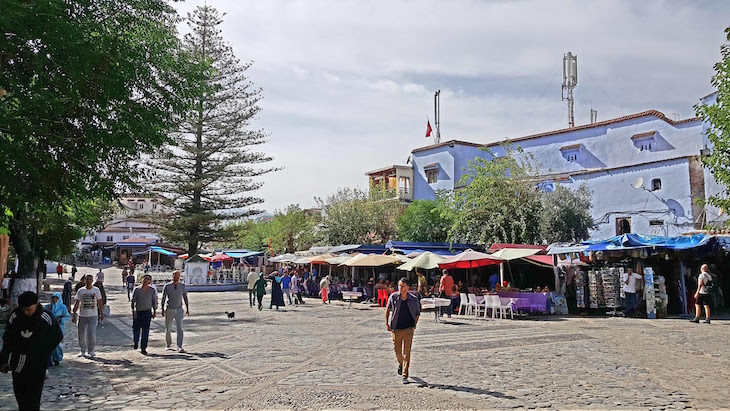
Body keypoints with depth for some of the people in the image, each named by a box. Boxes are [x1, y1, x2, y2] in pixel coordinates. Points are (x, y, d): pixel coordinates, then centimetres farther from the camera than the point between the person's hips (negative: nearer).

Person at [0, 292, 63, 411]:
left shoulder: (46, 318, -11)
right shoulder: (15, 317, -4)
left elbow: (58, 337, 1)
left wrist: (44, 352, -1)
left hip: (38, 366, -3)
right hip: (18, 364, 3)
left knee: (33, 398, -3)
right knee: (19, 394, 13)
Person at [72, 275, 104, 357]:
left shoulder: (96, 290, 3)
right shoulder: (80, 291, 3)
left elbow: (99, 303, 8)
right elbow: (77, 303, 6)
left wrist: (102, 313, 5)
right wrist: (74, 315, 1)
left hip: (93, 316, -1)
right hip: (82, 315, 2)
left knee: (92, 334, -8)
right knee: (81, 334, 8)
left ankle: (91, 350, 6)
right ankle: (82, 351, 22)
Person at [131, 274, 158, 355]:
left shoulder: (152, 290, 1)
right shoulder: (137, 289, 0)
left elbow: (154, 301, 7)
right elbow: (133, 300, 0)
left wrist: (155, 311, 4)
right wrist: (133, 310, -10)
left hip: (147, 312, -1)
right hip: (138, 312, 1)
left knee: (145, 330, -3)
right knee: (136, 329, 6)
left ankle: (143, 348, 4)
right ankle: (136, 342, 36)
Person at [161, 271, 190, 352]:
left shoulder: (182, 286, 0)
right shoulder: (167, 286, -5)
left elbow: (185, 298, 9)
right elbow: (163, 298, 0)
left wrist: (187, 309, 9)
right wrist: (162, 309, -7)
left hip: (179, 310, 0)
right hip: (169, 310, 0)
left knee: (179, 329, -9)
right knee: (168, 329, 10)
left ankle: (179, 347, -9)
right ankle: (168, 345, 28)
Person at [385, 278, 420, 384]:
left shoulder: (413, 299, -7)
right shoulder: (393, 297, -6)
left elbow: (417, 313, 9)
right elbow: (388, 310, 8)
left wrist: (414, 325, 1)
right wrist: (387, 323, 2)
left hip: (408, 329, -1)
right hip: (396, 329, 1)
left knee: (407, 353, -6)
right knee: (397, 351, 12)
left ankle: (405, 376, 1)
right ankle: (400, 363, 45)